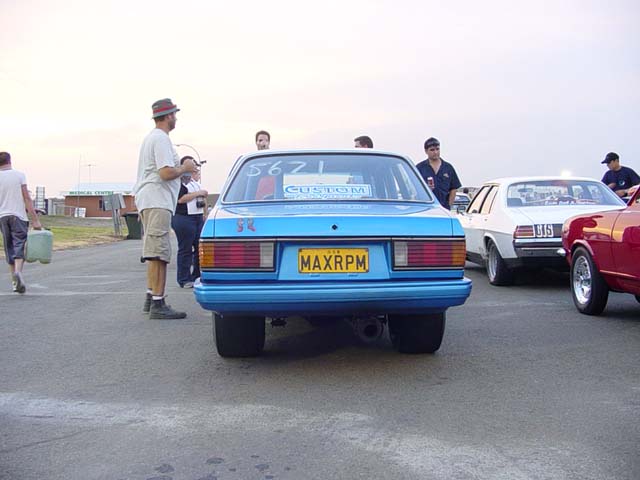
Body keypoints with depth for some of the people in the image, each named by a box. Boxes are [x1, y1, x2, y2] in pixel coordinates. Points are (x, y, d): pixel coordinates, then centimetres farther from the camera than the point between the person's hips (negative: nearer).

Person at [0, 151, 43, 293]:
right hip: (18, 215, -3)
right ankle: (18, 272, -29)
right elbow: (27, 199, -6)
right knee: (19, 246, -4)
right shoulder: (19, 175, -2)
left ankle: (15, 281, 11)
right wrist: (35, 220, -5)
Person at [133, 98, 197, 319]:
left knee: (154, 253, 17)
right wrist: (185, 168, -5)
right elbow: (166, 173, -21)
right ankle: (158, 305, -14)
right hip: (157, 202, -11)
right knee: (159, 253, -13)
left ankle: (151, 297, 24)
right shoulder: (161, 139, -12)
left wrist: (182, 168, 22)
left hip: (148, 201, 11)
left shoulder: (150, 138, 22)